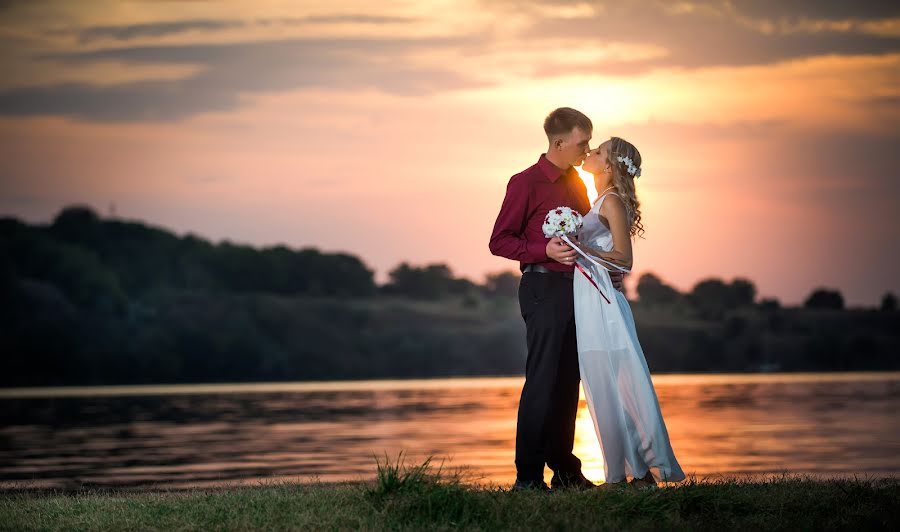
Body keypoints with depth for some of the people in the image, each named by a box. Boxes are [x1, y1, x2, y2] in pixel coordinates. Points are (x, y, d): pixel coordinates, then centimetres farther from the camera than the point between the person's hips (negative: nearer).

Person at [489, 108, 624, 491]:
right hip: (543, 289, -8)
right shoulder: (526, 183, -7)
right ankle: (528, 475, -7)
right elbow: (499, 241, -8)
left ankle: (564, 470, 16)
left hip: (575, 287, 8)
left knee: (568, 381, 10)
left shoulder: (577, 183, 17)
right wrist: (545, 251, -22)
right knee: (543, 382, -10)